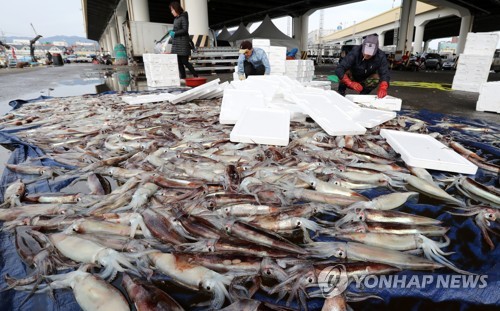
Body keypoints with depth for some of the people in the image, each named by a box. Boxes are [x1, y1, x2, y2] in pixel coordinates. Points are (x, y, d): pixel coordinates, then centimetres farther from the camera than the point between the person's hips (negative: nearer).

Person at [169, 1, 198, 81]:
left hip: (183, 43, -8)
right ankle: (183, 78, 9)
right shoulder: (176, 18, 16)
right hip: (176, 44, 8)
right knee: (179, 62, 5)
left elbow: (185, 30, -14)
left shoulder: (183, 17, -7)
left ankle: (196, 76, 0)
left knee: (185, 62, -9)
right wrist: (172, 32, 5)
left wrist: (175, 33, -13)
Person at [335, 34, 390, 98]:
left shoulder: (381, 56, -24)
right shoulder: (355, 52, -33)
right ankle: (340, 94, -7)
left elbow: (384, 74, -30)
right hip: (352, 80, -3)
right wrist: (350, 83, -56)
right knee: (346, 72, -31)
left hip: (364, 82, 3)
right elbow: (339, 69, -42)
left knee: (377, 77, -24)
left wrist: (383, 88, -52)